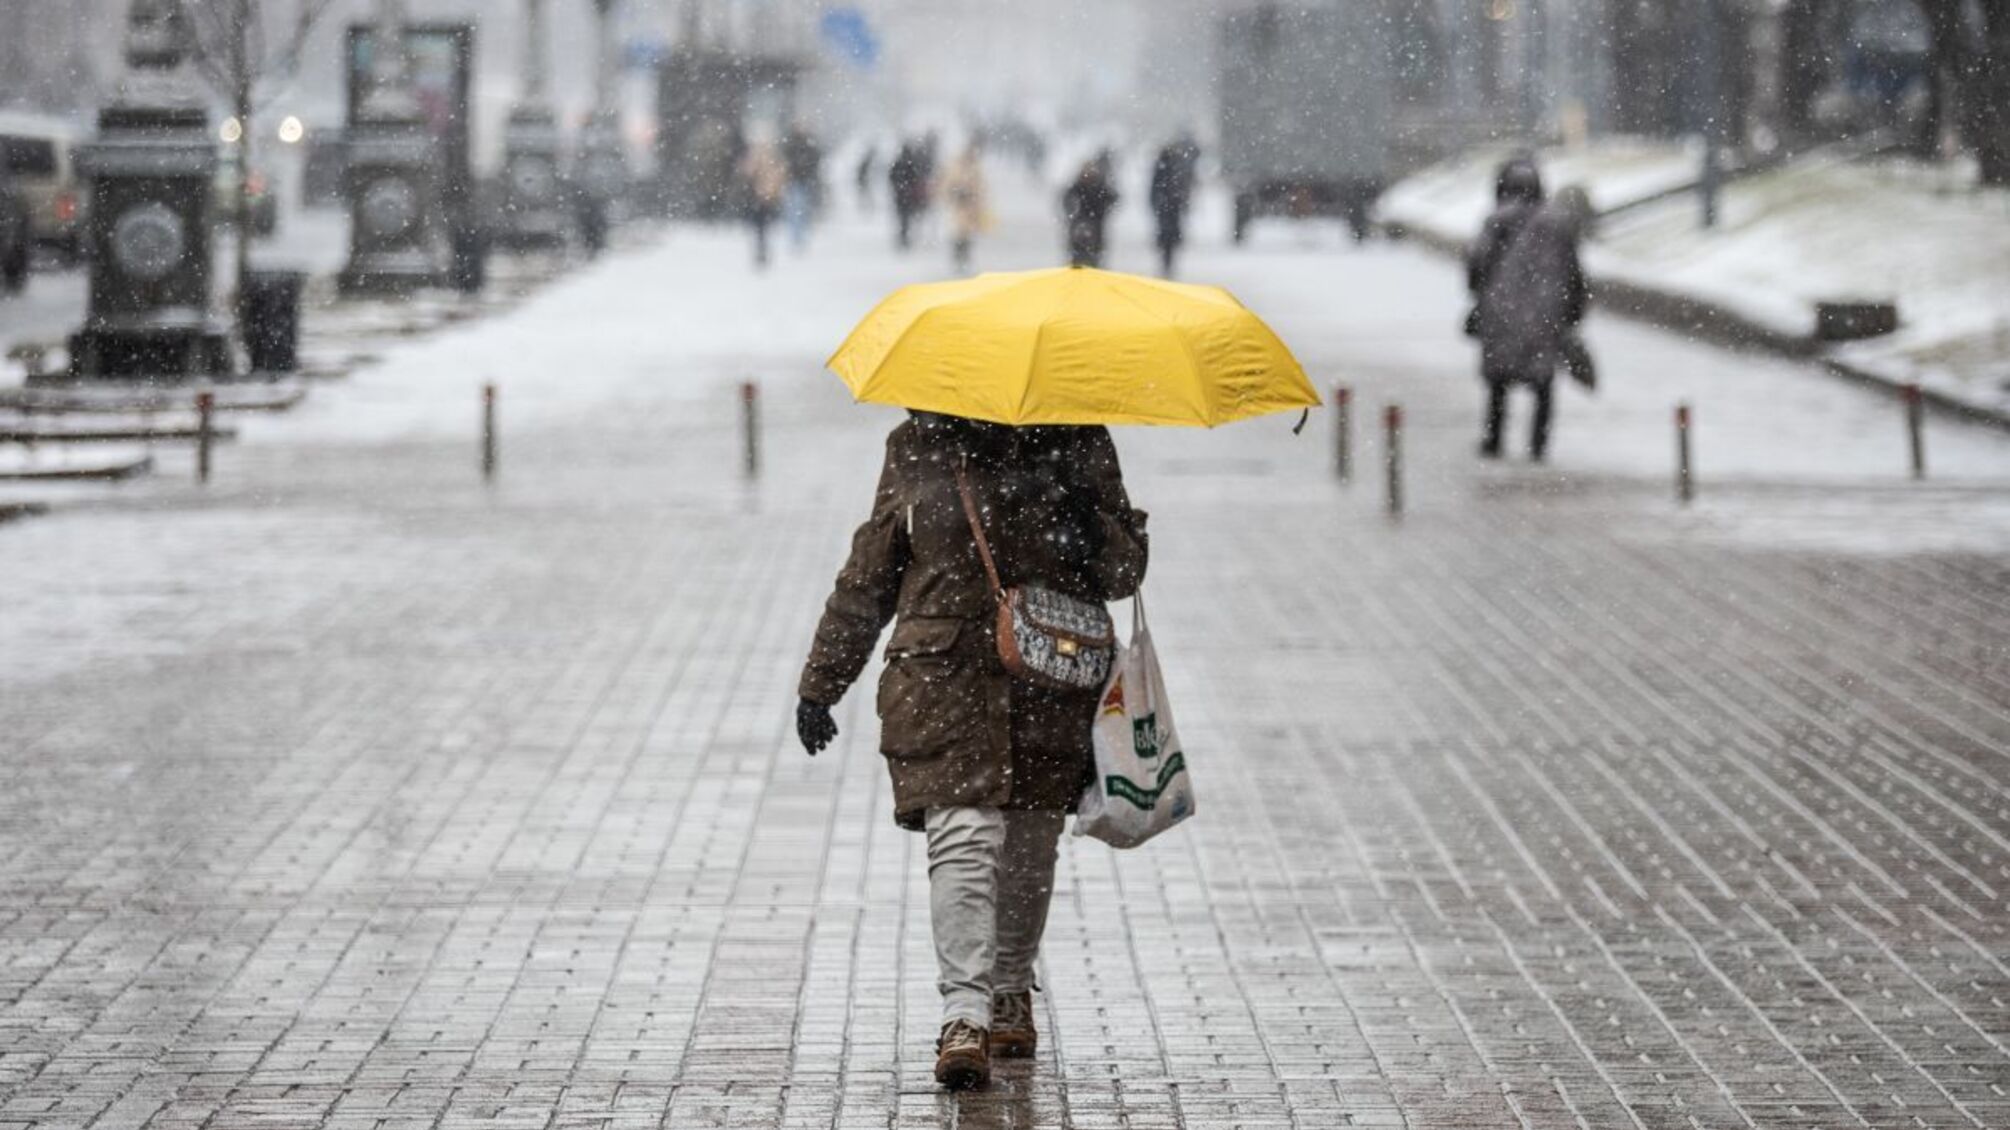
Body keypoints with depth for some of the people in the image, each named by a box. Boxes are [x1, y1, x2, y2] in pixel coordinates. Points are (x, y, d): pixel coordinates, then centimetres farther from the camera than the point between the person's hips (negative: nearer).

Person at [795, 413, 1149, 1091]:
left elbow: (1126, 570, 6)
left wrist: (1088, 522, -16)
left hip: (1050, 686, 1)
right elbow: (868, 574, 13)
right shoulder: (918, 448, 7)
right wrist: (821, 682, 14)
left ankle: (1012, 992, 30)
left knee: (1029, 850, 9)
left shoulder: (1080, 446, 6)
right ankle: (965, 1016, -22)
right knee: (964, 838, -16)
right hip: (944, 678, -1)